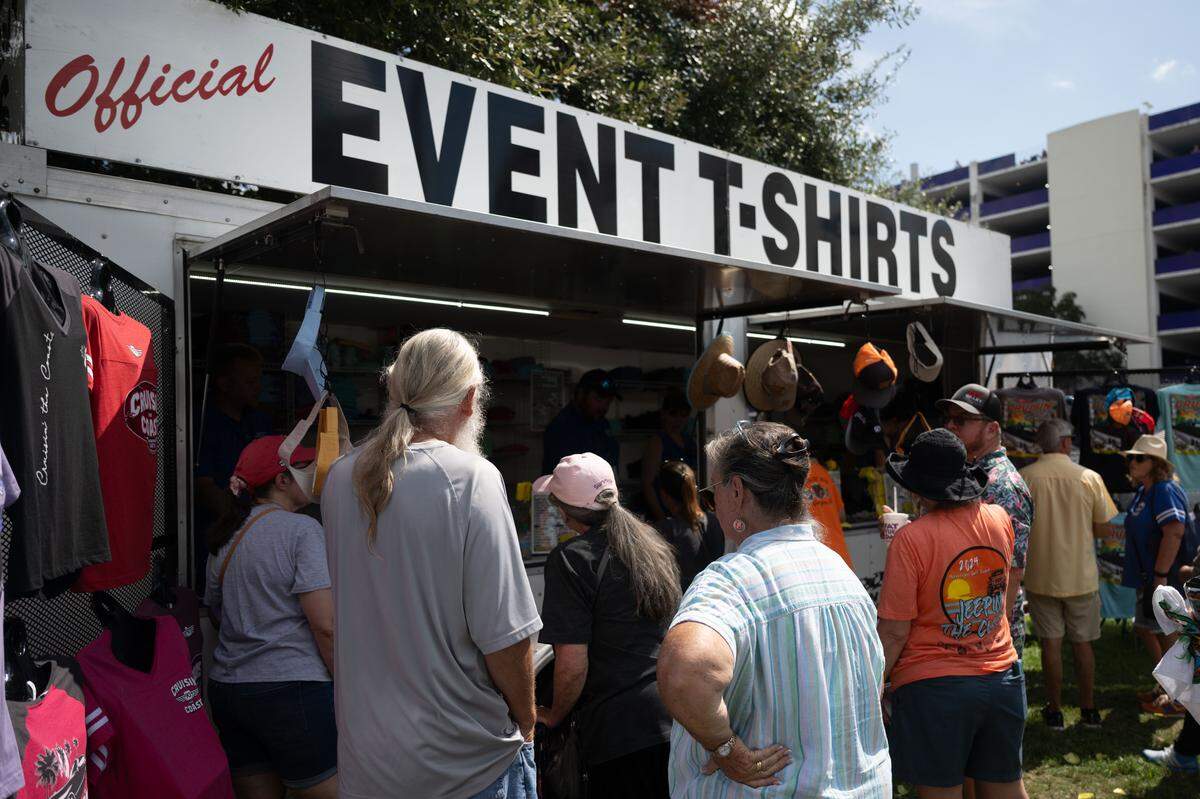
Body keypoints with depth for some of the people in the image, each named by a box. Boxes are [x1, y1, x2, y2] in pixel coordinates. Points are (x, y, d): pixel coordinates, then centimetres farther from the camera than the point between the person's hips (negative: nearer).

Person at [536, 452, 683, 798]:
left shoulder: (571, 558, -14)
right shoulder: (654, 543, 8)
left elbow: (572, 664, -15)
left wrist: (553, 716, 3)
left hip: (621, 730, -7)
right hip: (677, 719, 7)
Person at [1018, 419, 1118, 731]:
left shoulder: (1023, 478, -9)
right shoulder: (1090, 478, -8)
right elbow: (1104, 530, -2)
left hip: (1041, 575, -1)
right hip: (1081, 576, 1)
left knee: (1051, 643, 7)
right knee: (1083, 644, 13)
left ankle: (1055, 711, 15)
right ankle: (1089, 710, 24)